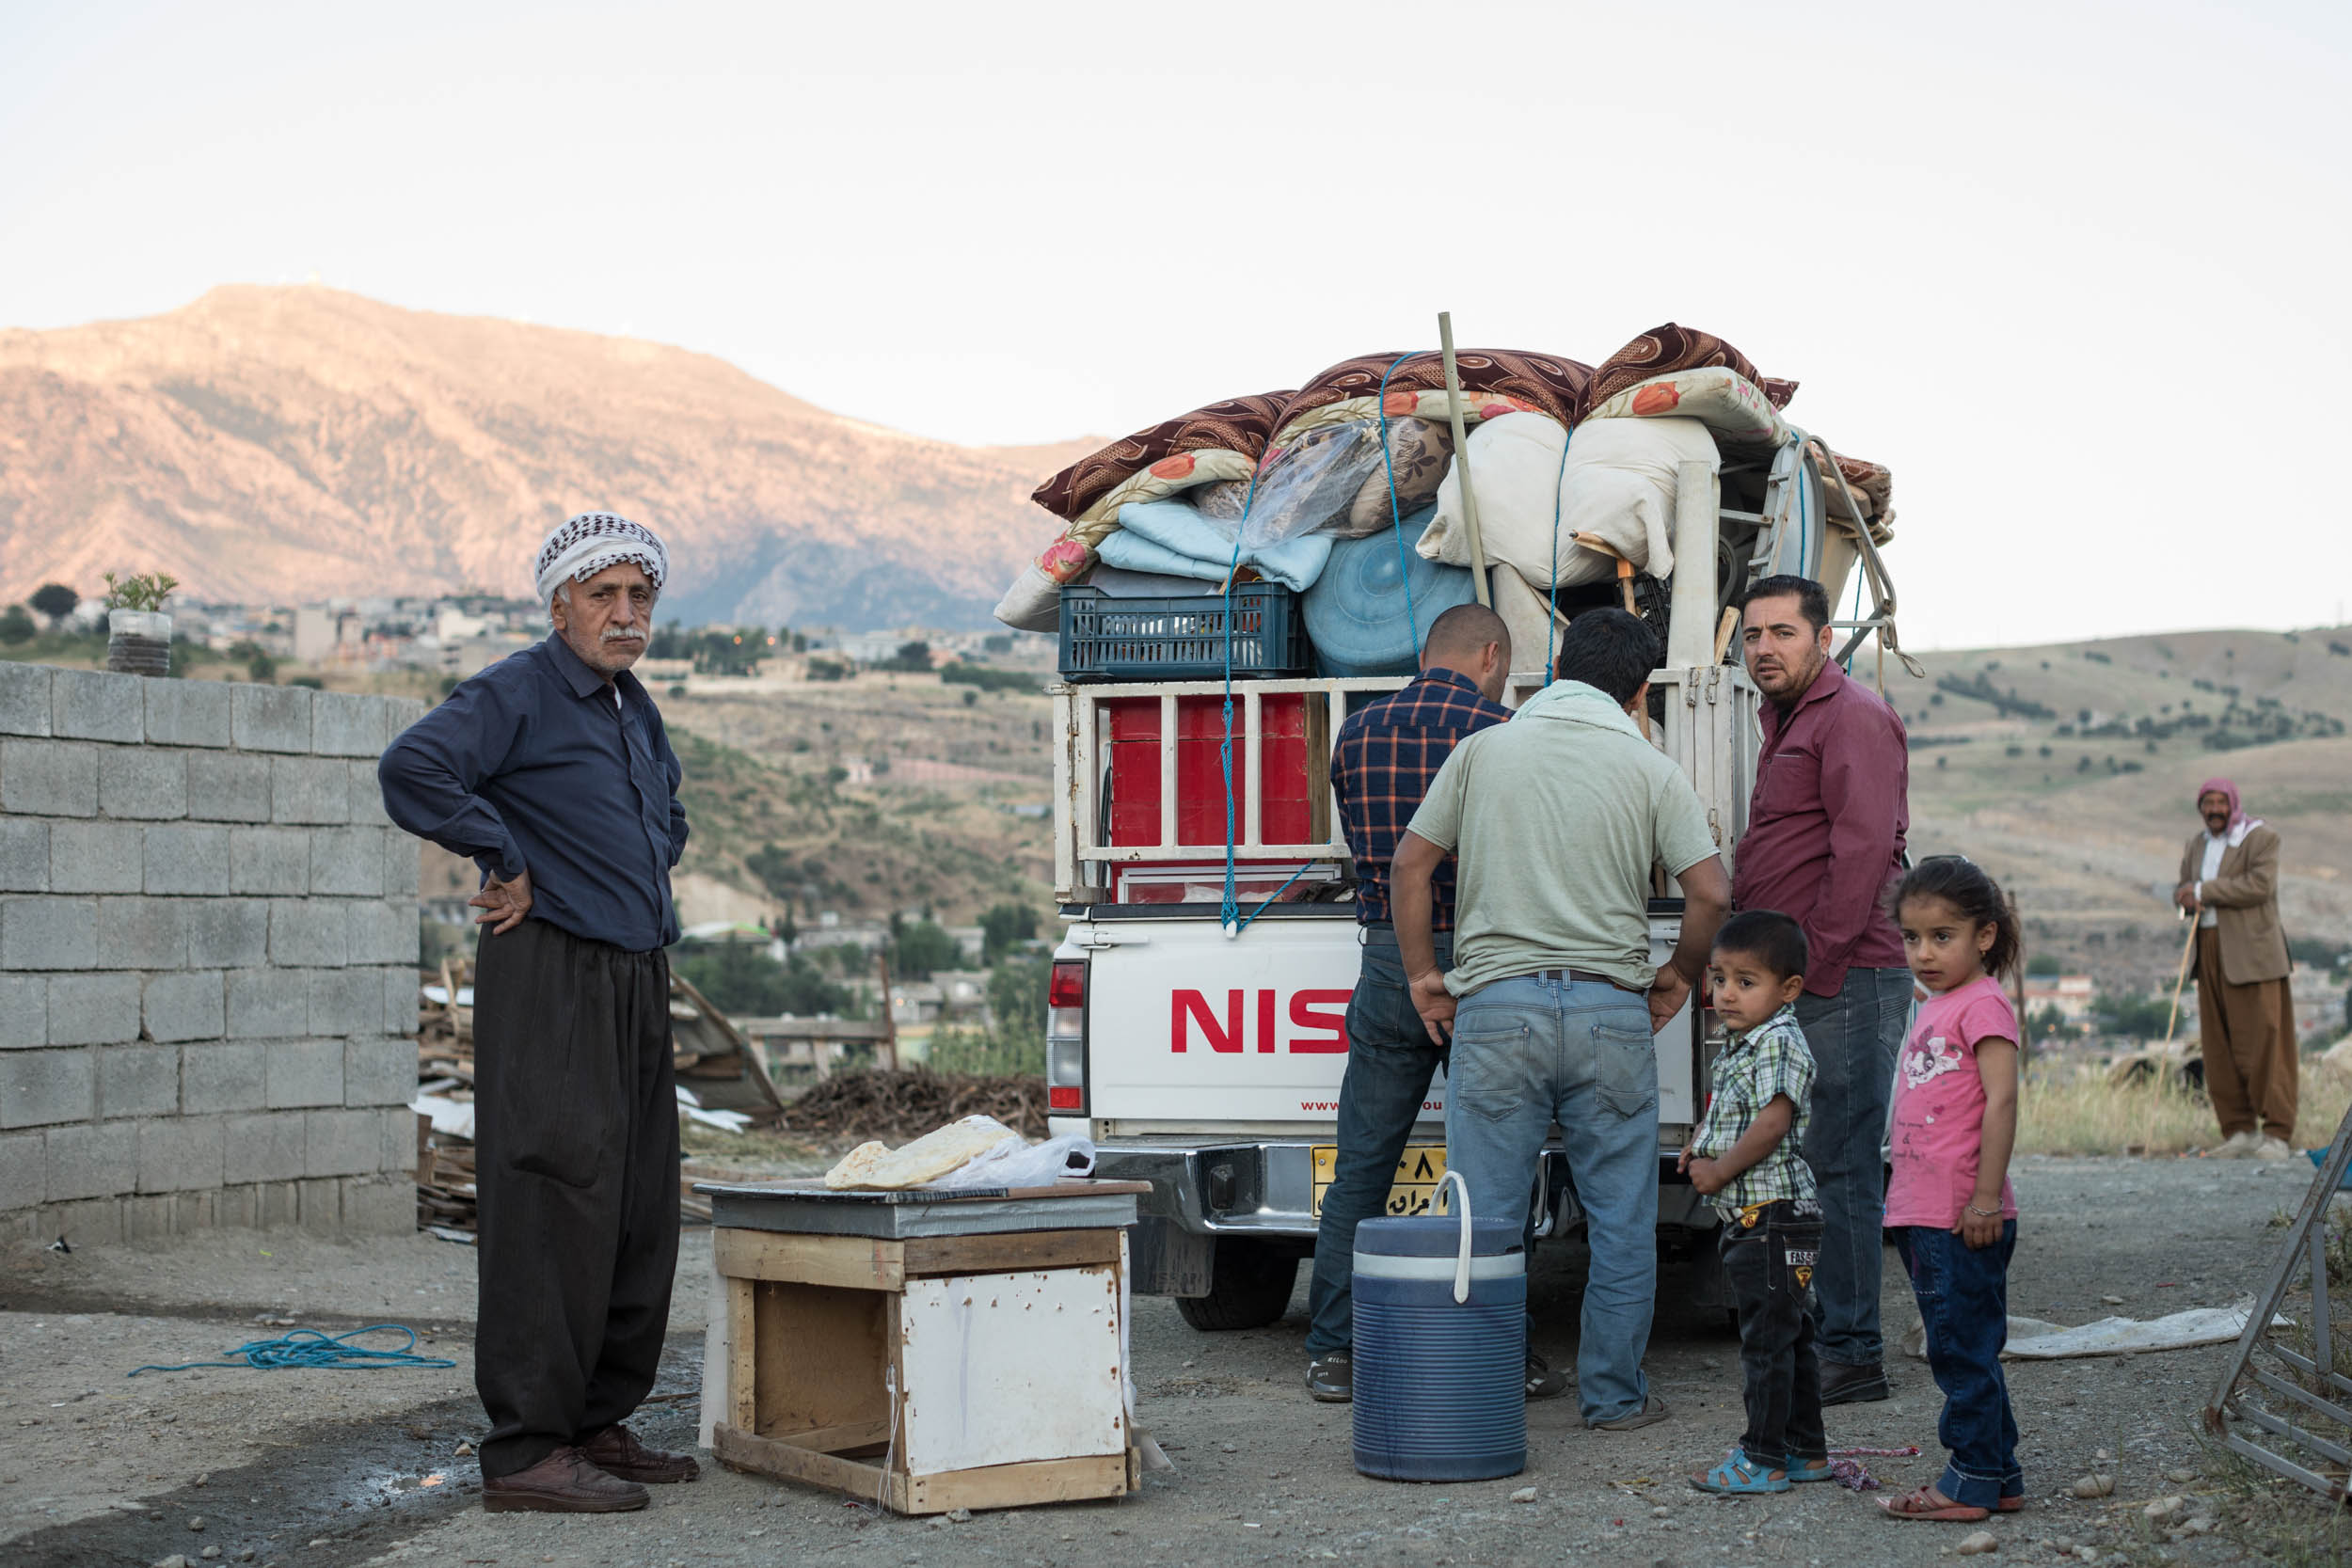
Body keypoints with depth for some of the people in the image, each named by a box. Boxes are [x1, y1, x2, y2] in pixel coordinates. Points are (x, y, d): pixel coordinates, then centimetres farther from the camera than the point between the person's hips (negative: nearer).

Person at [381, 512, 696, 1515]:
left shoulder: (637, 708, 20)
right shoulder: (516, 695, -7)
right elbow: (413, 768, -25)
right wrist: (507, 862, -18)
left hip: (636, 981, 9)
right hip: (549, 979, -9)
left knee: (640, 1214, 10)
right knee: (554, 1203, -11)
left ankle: (598, 1425, 19)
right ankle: (525, 1450, -9)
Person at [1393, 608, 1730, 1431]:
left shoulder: (1484, 750, 8)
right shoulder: (1651, 770, 3)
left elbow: (1410, 866, 7)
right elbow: (1711, 894, -4)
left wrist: (1423, 975, 14)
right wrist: (1680, 977, 12)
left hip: (1496, 1004, 1)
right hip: (1610, 1008, -1)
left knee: (1484, 1219, 5)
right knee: (1621, 1220, 10)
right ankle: (1614, 1394, 14)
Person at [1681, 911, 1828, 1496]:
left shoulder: (1779, 1043, -14)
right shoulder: (1740, 1047, 17)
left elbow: (1772, 1123, -24)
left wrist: (1720, 1170, -15)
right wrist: (1702, 1147, 10)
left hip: (1773, 1216, -10)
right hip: (1750, 1220, 10)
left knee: (1767, 1339, -6)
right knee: (1788, 1339, 15)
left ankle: (1764, 1459, -3)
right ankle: (1807, 1451, 22)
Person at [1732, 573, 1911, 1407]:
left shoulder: (1853, 717, -8)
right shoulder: (1789, 723, 24)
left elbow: (1864, 848, -18)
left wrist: (1816, 963, -19)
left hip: (1847, 982, -10)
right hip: (1800, 983, 10)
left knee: (1837, 1166, -9)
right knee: (1802, 1166, 12)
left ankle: (1852, 1353, -5)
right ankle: (1818, 1337, 17)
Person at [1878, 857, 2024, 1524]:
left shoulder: (1982, 1004, -11)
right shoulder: (1931, 1009, 17)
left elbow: (2001, 1101, -19)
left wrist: (1986, 1198, -23)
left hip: (1963, 1219, -10)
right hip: (1922, 1214, 10)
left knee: (1962, 1349, -5)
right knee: (1954, 1349, 14)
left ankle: (1975, 1480, 2)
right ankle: (1997, 1475, 22)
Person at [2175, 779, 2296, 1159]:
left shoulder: (2261, 838, -3)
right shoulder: (2197, 844, 19)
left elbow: (2260, 885, -17)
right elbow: (2183, 889, 22)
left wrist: (2204, 890, -13)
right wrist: (2186, 897, -4)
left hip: (2249, 953, -7)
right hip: (2210, 951, 7)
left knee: (2262, 1039, -8)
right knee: (2219, 1045, 3)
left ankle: (2278, 1134, -7)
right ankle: (2240, 1131, 8)